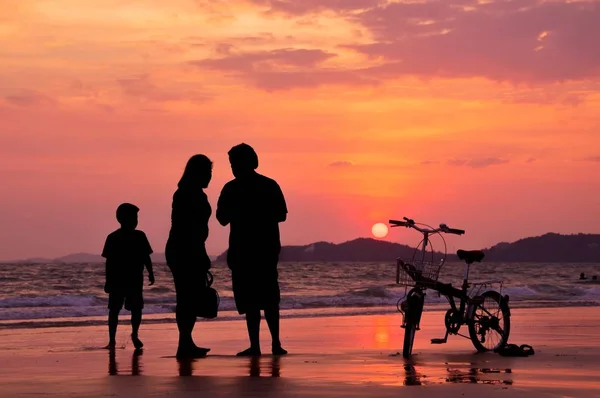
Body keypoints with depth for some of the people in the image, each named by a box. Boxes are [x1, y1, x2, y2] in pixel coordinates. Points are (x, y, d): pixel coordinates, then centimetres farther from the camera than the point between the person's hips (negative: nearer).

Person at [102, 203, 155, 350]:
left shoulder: (139, 236, 4)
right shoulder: (113, 238, -3)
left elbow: (146, 257, 9)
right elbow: (109, 260, -1)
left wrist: (150, 273, 4)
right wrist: (108, 281, -4)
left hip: (136, 281, 2)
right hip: (117, 281, -2)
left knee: (136, 309, -1)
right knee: (114, 310, 0)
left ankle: (134, 335, 16)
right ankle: (112, 340, 5)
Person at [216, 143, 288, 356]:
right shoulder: (270, 185, 4)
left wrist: (238, 214, 6)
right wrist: (262, 217, 11)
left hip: (243, 249, -3)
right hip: (269, 248, 3)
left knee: (250, 299, -4)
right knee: (269, 298, 9)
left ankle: (255, 345, -6)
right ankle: (276, 343, 8)